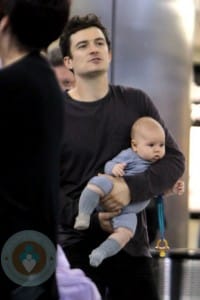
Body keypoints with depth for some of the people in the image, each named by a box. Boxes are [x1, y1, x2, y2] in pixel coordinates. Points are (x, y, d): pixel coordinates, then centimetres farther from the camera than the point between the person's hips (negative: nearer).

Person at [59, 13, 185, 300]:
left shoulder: (136, 102, 4)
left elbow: (175, 160, 2)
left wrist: (132, 188, -17)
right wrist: (91, 219, -20)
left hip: (131, 244, 2)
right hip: (75, 246, -2)